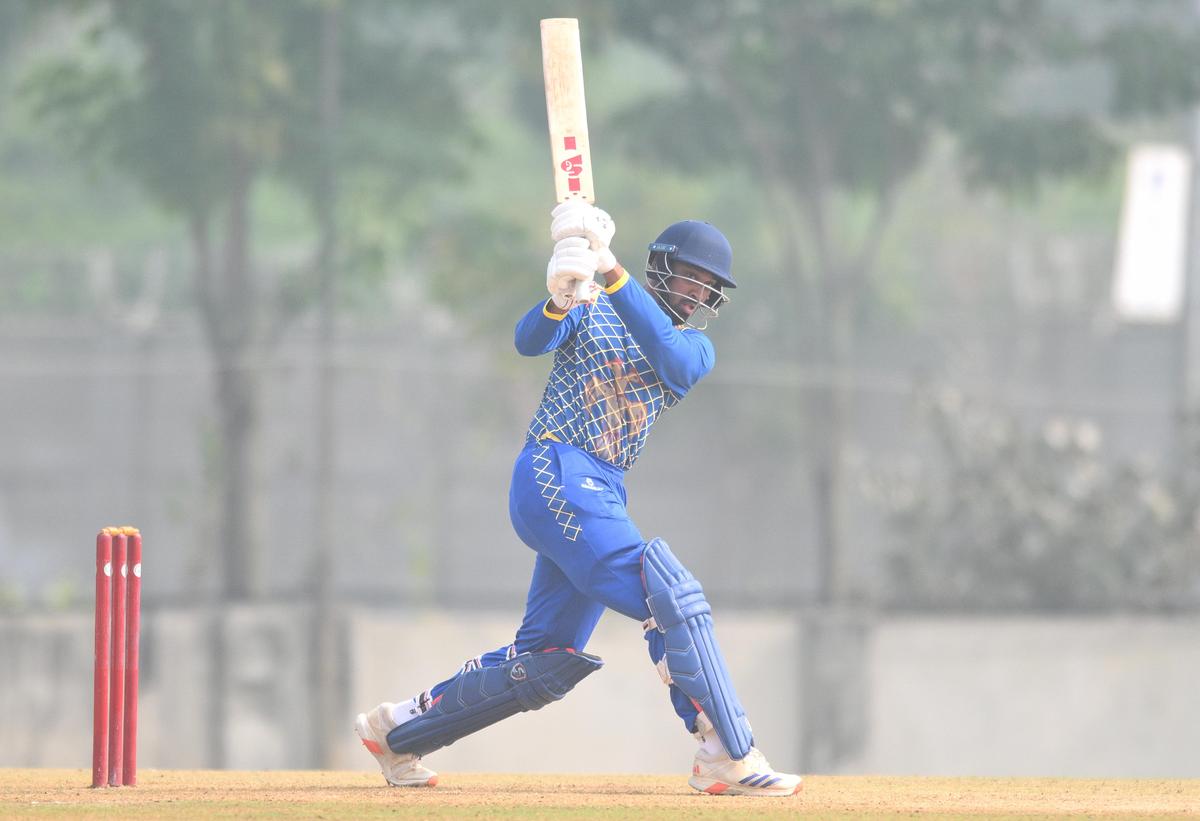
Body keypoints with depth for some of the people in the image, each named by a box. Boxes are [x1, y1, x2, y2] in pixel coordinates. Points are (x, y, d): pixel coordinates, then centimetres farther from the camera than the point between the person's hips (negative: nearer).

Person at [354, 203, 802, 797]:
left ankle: (398, 730, 22)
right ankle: (730, 757, -21)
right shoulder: (590, 311, 4)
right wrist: (562, 298, -36)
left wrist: (612, 274, -22)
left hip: (601, 496, 7)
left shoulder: (695, 347, 13)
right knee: (674, 598, -19)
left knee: (544, 663, 8)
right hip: (556, 475, -7)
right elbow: (529, 341, -15)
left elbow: (674, 361, -11)